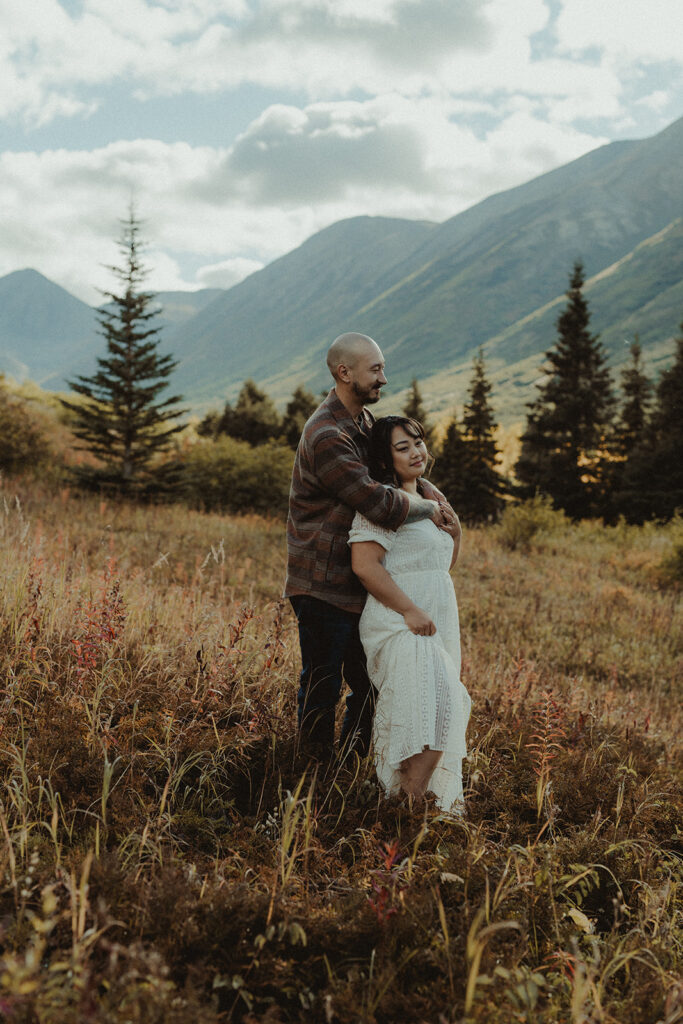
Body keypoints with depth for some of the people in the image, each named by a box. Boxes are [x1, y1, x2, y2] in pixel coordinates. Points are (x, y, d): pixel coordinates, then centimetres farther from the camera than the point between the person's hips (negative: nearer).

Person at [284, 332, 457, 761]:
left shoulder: (365, 420, 11)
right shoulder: (327, 437, -21)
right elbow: (381, 504, -26)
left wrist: (429, 490, 0)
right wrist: (429, 509, -9)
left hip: (356, 586, 9)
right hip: (323, 588, -9)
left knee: (369, 687, 16)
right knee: (322, 691, 2)